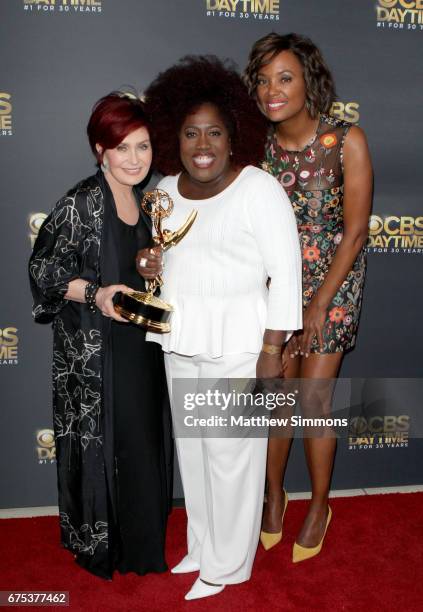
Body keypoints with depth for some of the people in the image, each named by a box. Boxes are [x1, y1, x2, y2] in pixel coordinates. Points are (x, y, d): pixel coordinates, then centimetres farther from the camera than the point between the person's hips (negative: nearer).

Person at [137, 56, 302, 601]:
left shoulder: (260, 189, -13)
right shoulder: (167, 189, 6)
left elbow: (286, 273, -12)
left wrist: (271, 350, -15)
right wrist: (151, 264, -3)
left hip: (236, 340, -6)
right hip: (180, 337, 7)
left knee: (231, 450, 4)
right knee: (191, 445, 17)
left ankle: (227, 564, 26)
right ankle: (202, 544, 38)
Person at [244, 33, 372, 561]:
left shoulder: (346, 140, -14)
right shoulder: (259, 145, -4)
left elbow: (355, 231, -13)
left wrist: (320, 303, -13)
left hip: (332, 283, -3)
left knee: (314, 400, -1)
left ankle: (320, 503, 25)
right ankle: (275, 493, 31)